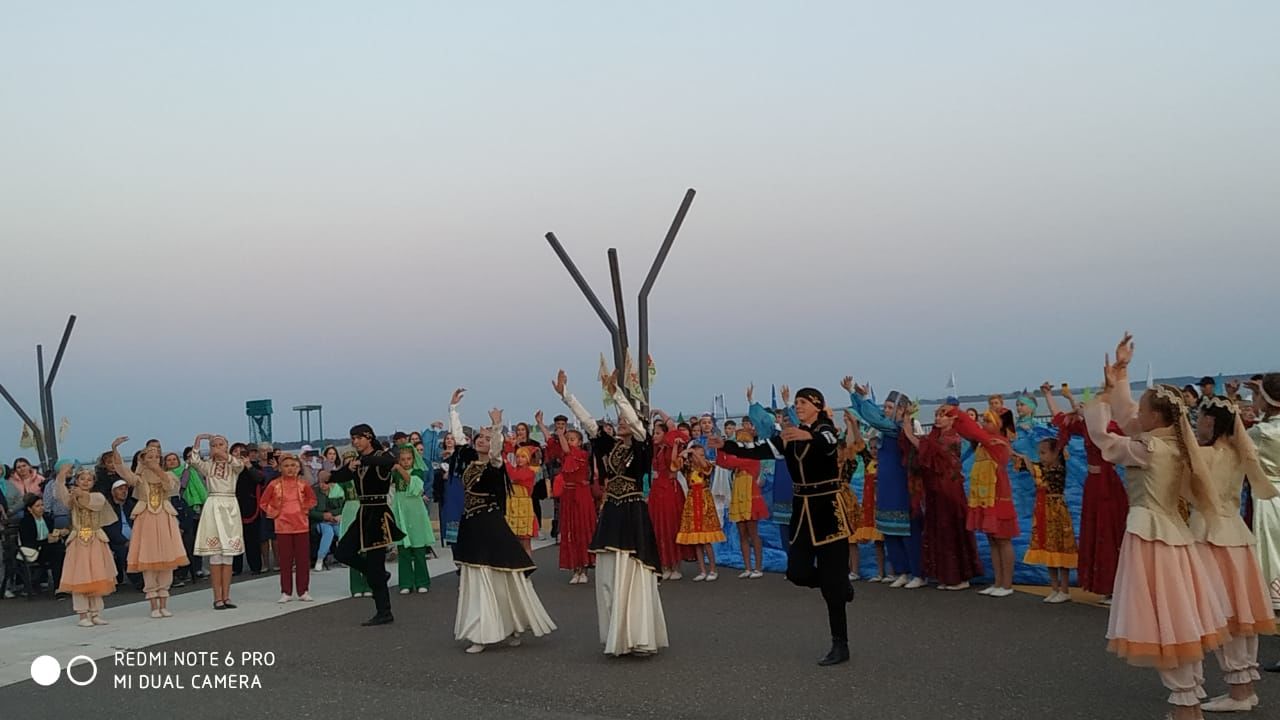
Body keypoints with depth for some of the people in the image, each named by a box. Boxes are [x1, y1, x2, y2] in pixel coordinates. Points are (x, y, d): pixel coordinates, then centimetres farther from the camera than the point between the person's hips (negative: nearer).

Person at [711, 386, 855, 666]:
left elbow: (827, 443, -35)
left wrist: (808, 436, -57)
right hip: (802, 509, 6)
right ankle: (841, 586, 30)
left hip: (828, 508, -6)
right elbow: (760, 449, -3)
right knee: (798, 573, 1)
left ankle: (840, 645, 2)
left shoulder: (825, 429, -10)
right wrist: (726, 446, -15)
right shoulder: (791, 435, 8)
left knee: (831, 578, -5)